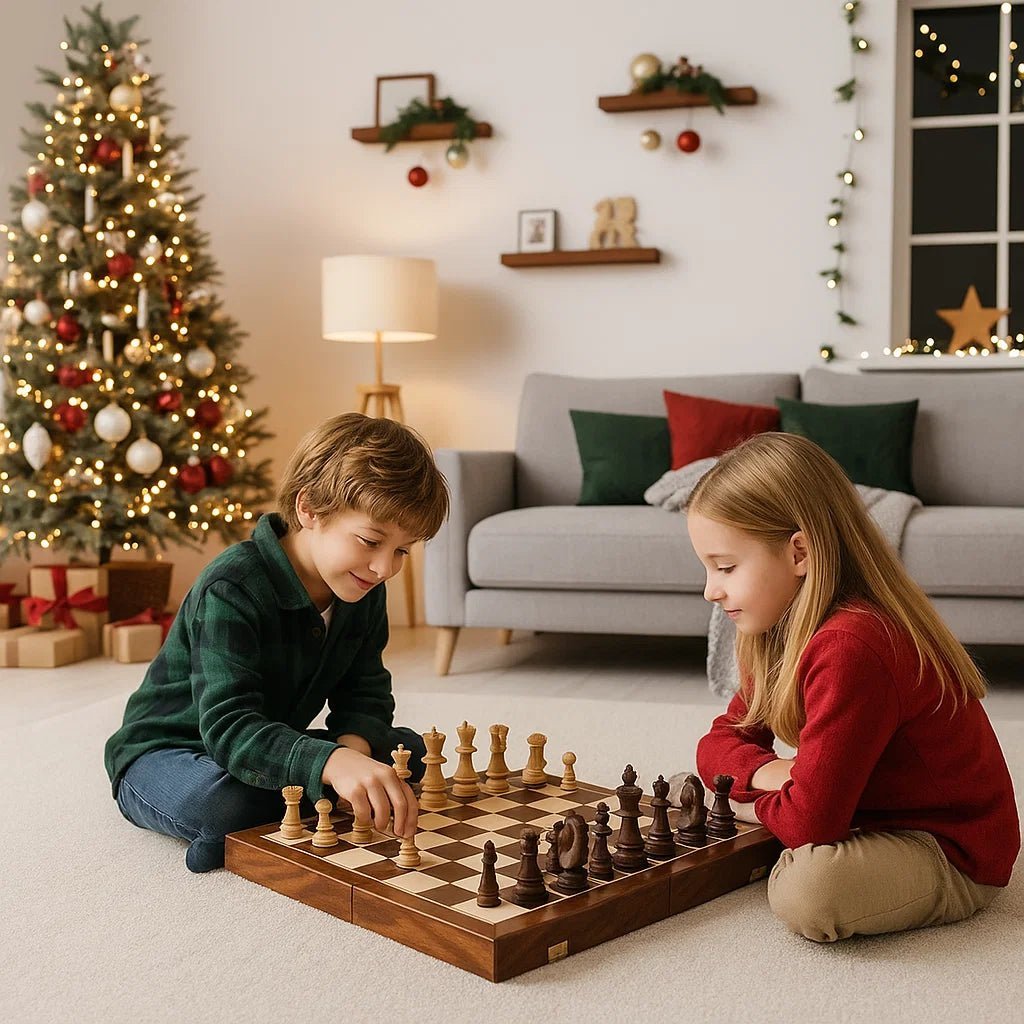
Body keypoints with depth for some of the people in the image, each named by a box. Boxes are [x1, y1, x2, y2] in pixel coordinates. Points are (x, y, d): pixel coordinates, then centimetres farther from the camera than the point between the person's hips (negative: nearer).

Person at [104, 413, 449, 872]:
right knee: (218, 801, -41)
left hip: (271, 746, 7)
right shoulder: (231, 591, -31)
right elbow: (229, 727, -41)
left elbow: (366, 695, -2)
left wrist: (353, 744, -27)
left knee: (409, 749, -5)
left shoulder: (364, 591, -6)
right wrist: (333, 763, -57)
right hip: (163, 751, -7)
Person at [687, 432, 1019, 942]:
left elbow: (808, 819, -31)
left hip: (953, 856, -9)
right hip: (869, 811, 9)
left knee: (808, 889, -37)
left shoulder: (848, 650, -32)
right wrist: (767, 773, -19)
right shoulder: (783, 632, 1)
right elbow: (720, 740, 4)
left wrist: (753, 802, -9)